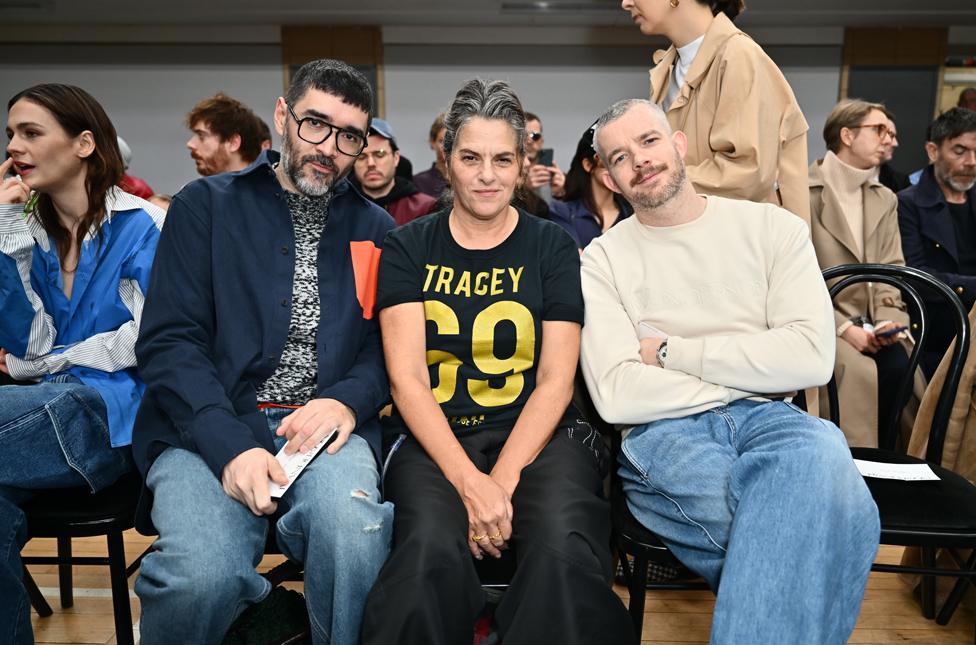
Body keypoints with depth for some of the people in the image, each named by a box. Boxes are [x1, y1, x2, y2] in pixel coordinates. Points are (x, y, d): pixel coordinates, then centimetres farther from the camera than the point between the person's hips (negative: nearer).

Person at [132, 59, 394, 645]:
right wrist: (230, 444, -17)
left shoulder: (375, 229, 15)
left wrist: (347, 400, -14)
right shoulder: (206, 206, 8)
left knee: (355, 535, -32)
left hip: (324, 426, 1)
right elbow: (169, 340, -2)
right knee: (202, 574, -29)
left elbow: (387, 345, 10)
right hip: (209, 427, 0)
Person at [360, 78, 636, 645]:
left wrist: (502, 482, -13)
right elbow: (407, 378, -2)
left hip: (538, 435, 1)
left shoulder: (552, 247, 8)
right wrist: (470, 483, -16)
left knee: (564, 550, -30)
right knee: (433, 552, -31)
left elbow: (556, 380, 1)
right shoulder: (409, 248, 7)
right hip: (435, 442, 0)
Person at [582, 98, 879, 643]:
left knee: (821, 449, -34)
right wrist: (747, 373, -4)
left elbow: (812, 357, -5)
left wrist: (671, 352, -6)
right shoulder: (604, 258, 6)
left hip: (766, 420, 2)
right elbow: (616, 395, -7)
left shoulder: (774, 227, 9)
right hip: (663, 433, -2)